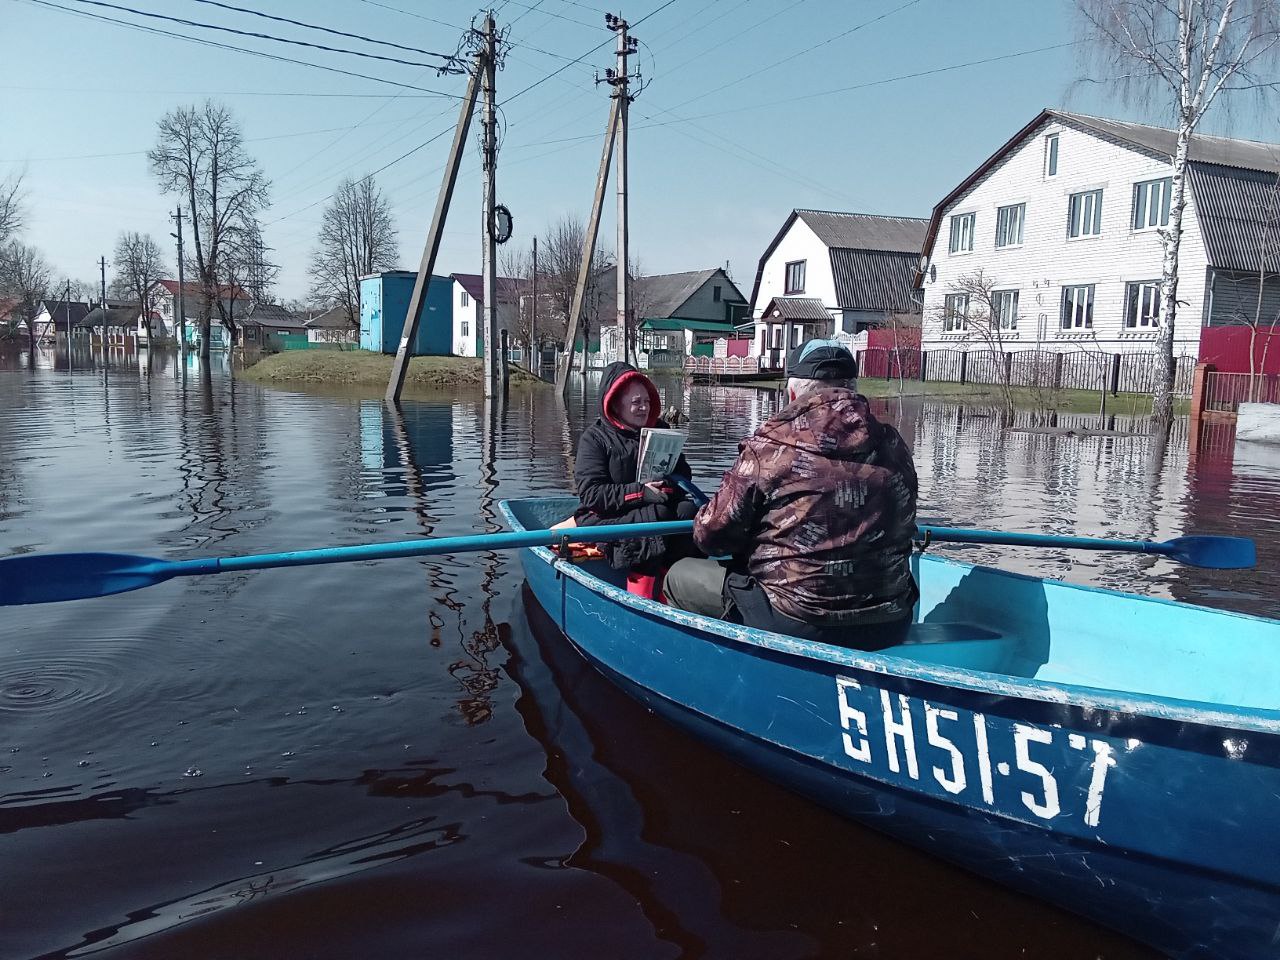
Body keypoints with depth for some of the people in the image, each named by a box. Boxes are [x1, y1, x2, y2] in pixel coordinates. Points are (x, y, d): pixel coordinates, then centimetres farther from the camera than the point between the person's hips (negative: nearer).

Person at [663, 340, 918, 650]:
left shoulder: (767, 448, -14)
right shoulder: (894, 446, 1)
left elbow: (712, 536, -9)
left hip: (797, 627, -5)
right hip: (890, 628, 5)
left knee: (680, 576, 13)